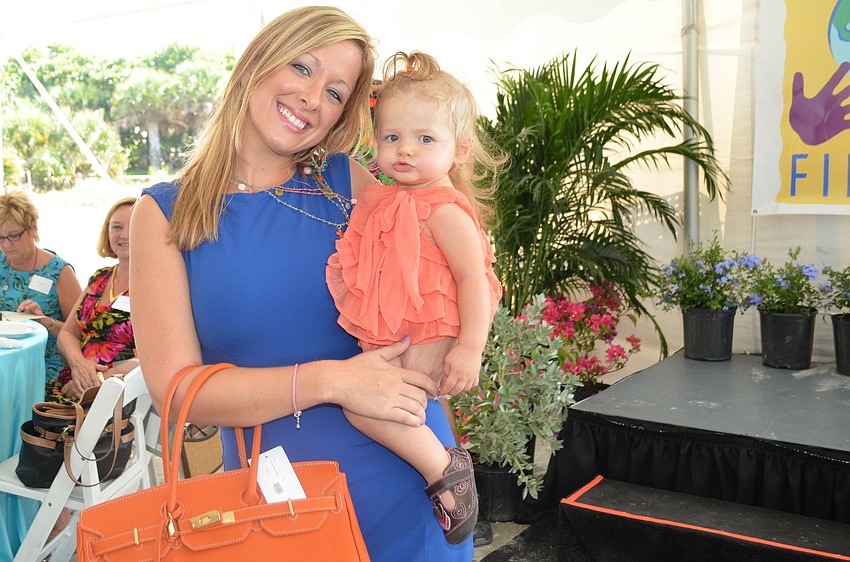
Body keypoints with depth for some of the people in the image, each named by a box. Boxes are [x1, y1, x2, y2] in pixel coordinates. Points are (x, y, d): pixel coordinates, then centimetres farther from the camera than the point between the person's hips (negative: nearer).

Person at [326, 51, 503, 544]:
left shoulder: (445, 210, -15)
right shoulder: (390, 202, 13)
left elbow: (473, 277, -22)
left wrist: (470, 347, -27)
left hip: (428, 343, -10)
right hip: (393, 338, 10)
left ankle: (445, 467, -9)